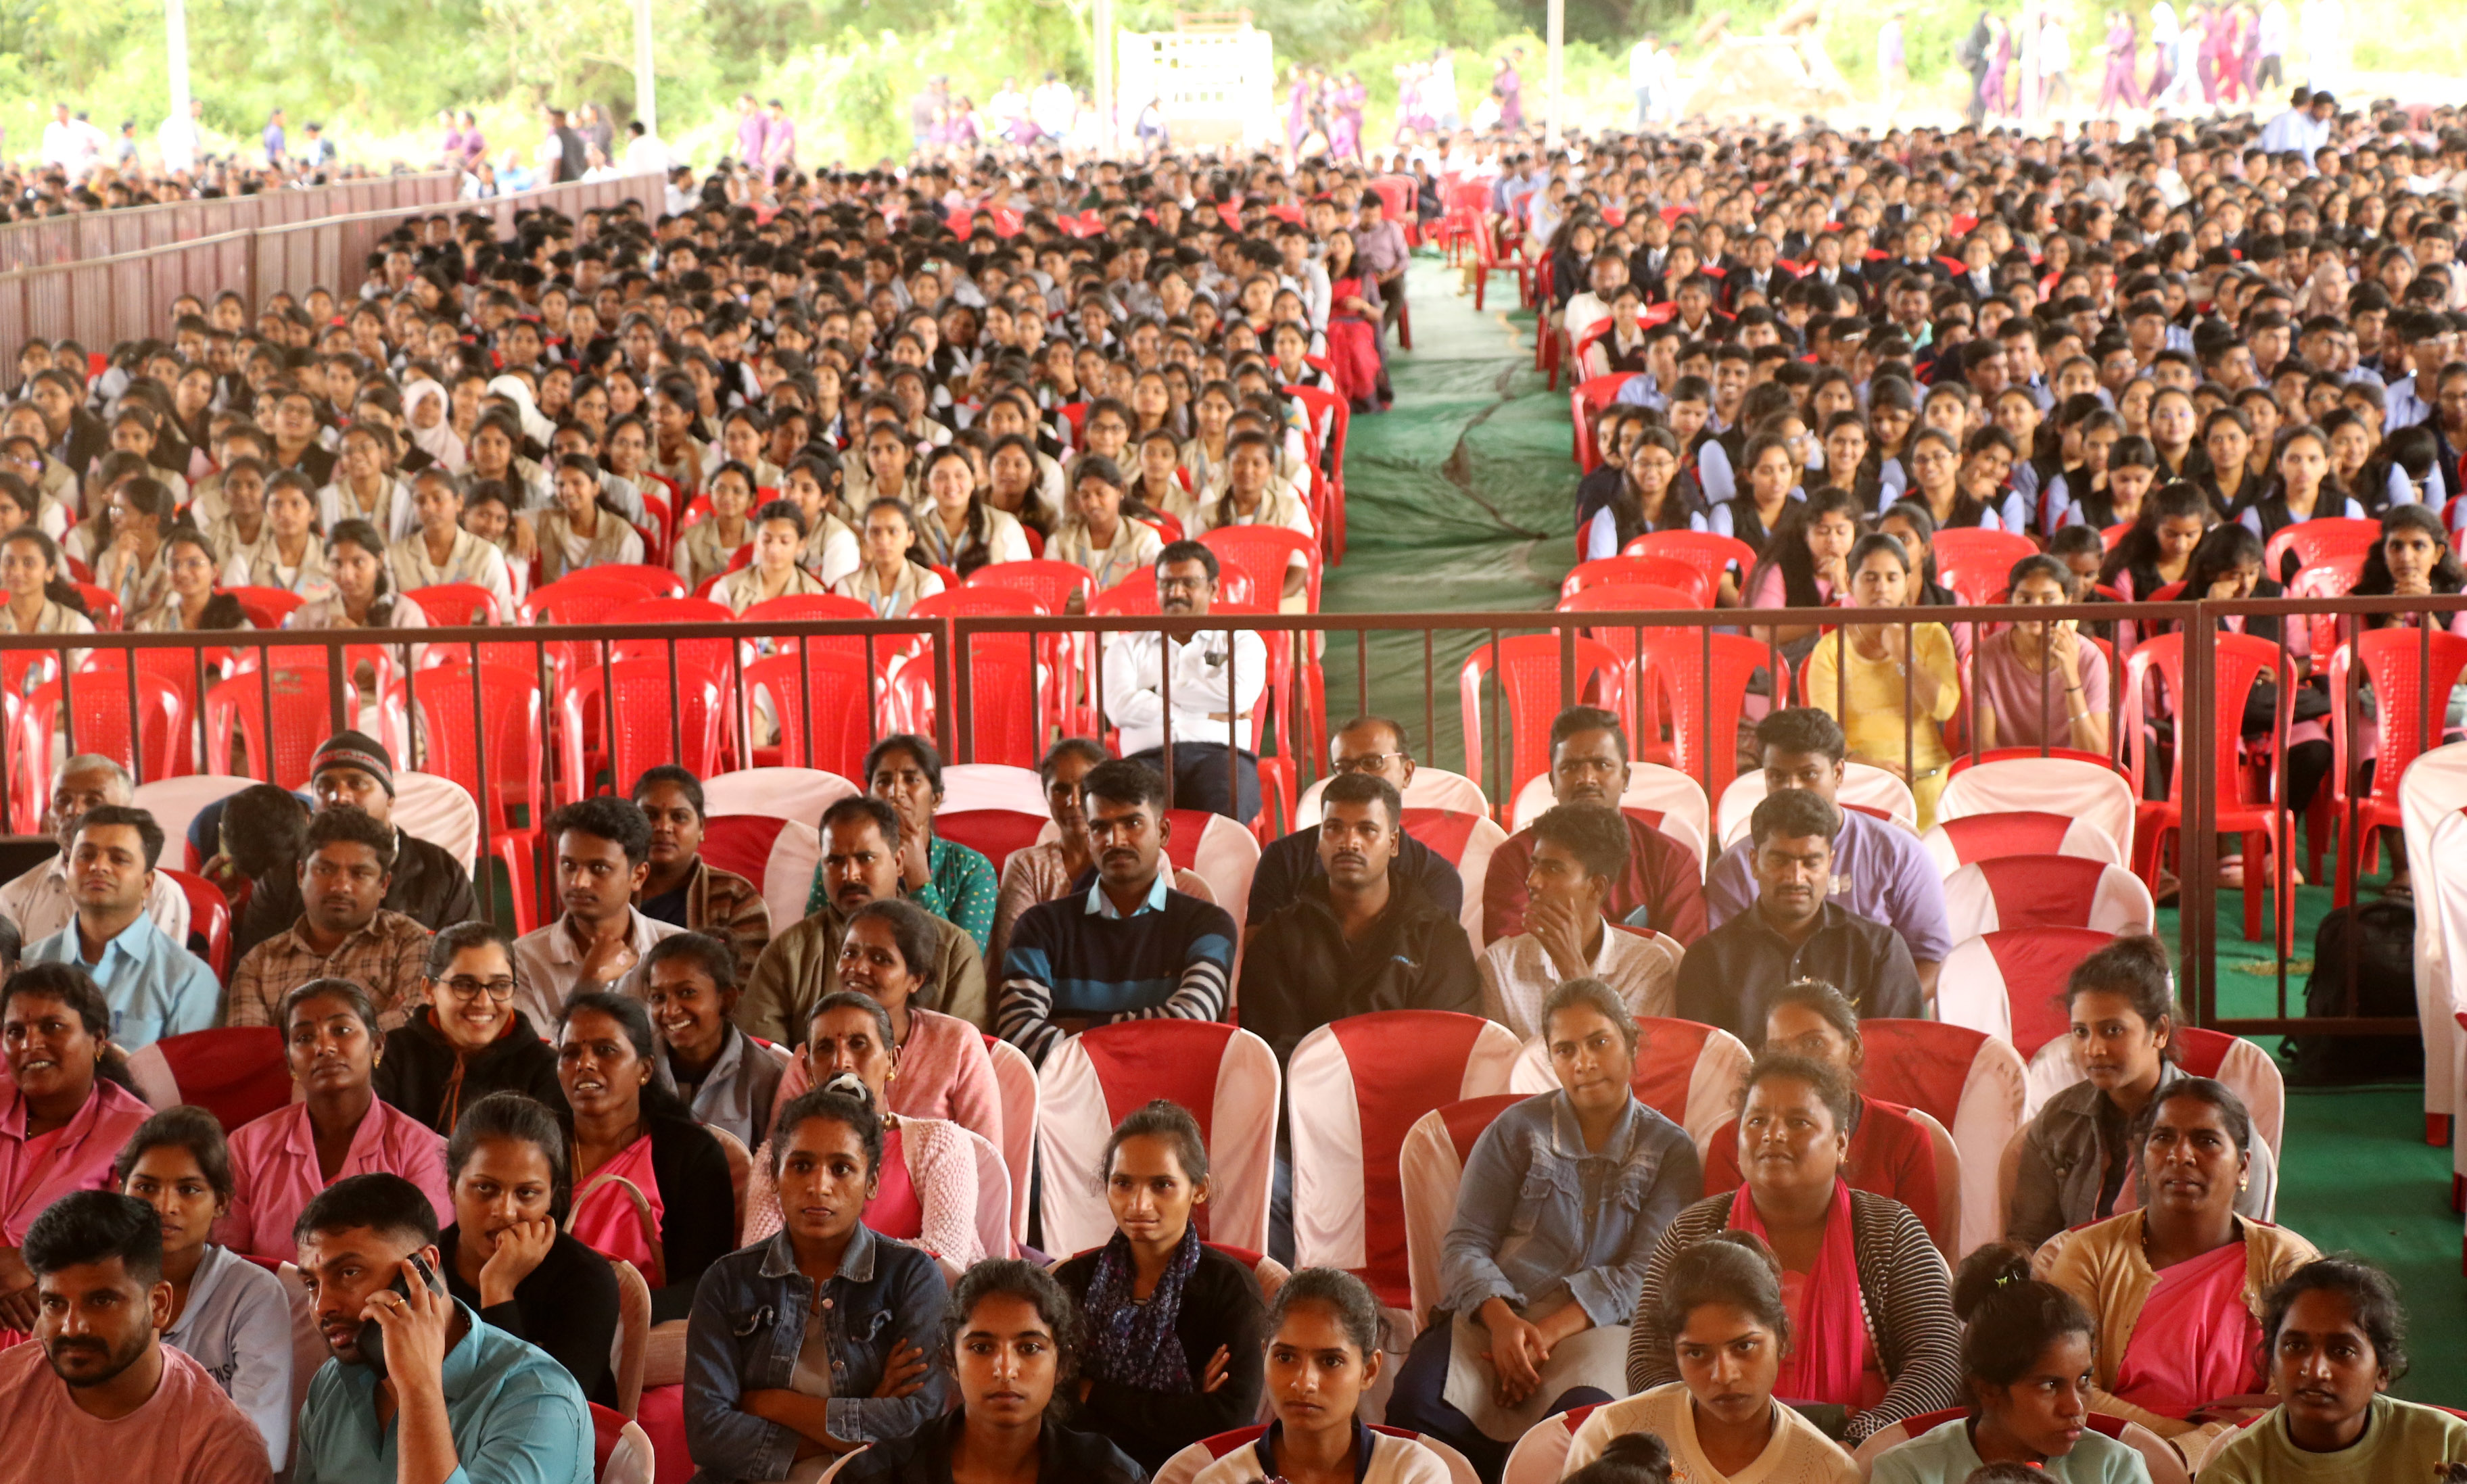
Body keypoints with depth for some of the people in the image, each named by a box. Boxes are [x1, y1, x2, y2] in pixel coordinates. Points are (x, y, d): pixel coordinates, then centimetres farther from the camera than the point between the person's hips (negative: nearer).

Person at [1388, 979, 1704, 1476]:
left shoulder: (1671, 1151, 12)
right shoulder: (1516, 1131, 14)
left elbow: (1645, 1274, 0)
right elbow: (1464, 1244, 7)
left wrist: (1549, 1332, -15)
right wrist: (1503, 1323, -15)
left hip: (1595, 1325, -1)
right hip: (1491, 1314, 2)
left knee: (1586, 1415, -40)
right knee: (1415, 1403, -33)